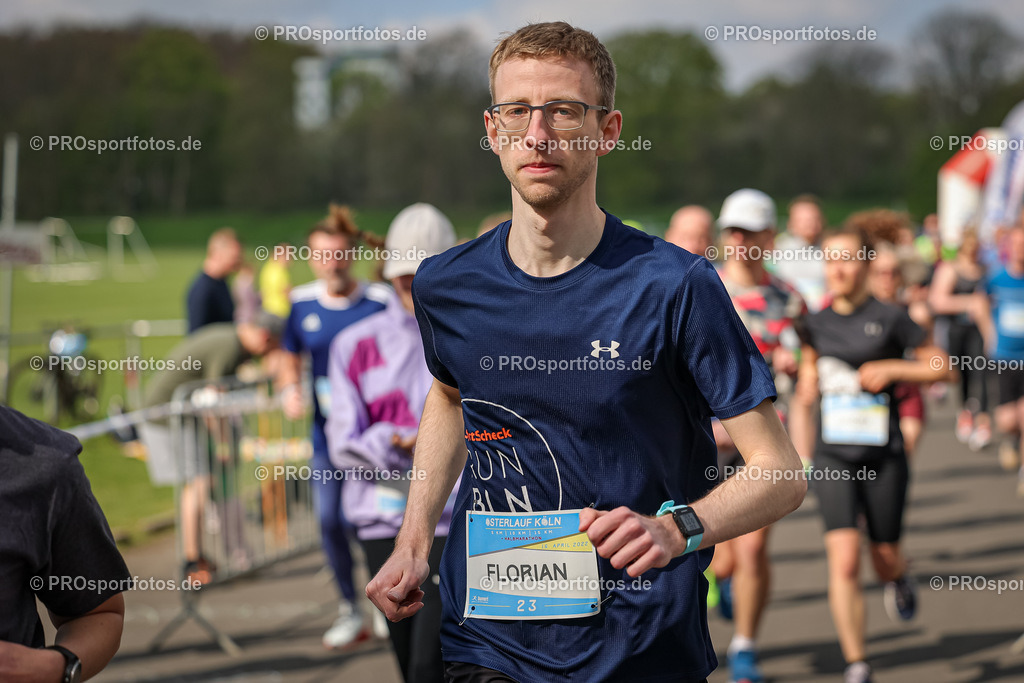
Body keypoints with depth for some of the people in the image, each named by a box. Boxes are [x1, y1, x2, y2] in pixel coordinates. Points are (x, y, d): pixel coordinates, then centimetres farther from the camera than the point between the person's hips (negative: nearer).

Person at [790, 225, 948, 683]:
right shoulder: (816, 324, 5)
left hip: (884, 456, -1)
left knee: (885, 556, 12)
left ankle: (898, 579, 52)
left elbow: (940, 367, 1)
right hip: (832, 456, 1)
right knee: (844, 560, -12)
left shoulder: (890, 318, -5)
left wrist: (892, 368, -13)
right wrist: (800, 433, 16)